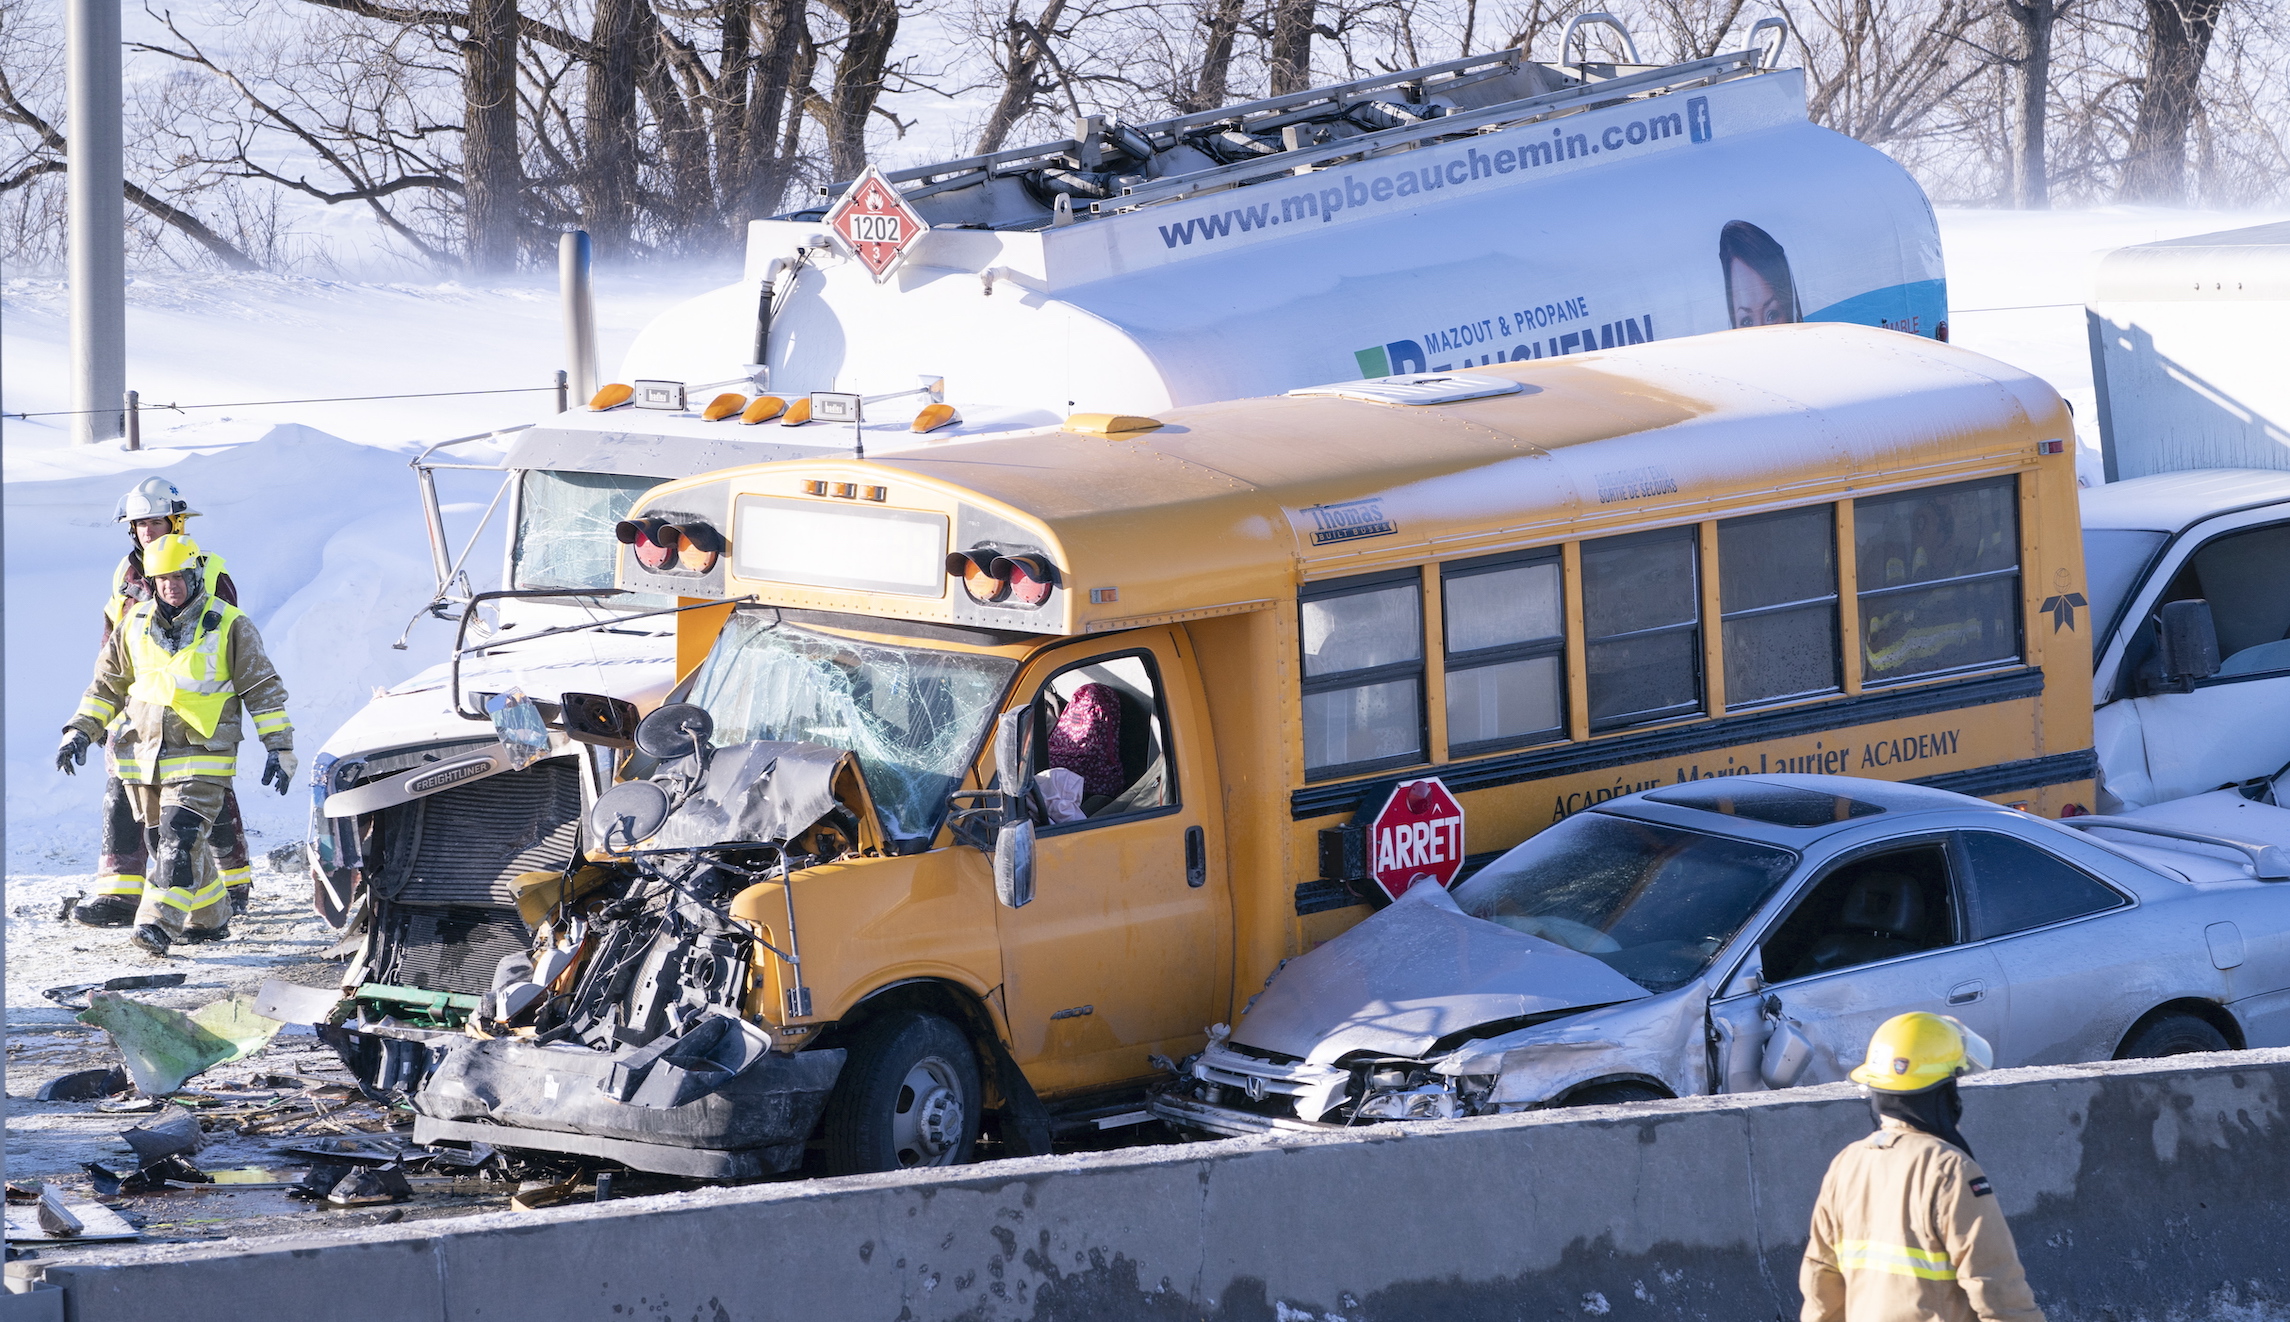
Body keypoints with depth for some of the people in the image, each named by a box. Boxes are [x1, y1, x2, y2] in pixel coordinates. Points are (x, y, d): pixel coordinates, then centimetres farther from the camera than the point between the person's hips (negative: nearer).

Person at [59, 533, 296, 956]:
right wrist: (80, 731, 8)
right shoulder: (135, 626, 8)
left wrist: (280, 747, -3)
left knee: (181, 838, -18)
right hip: (143, 754, 5)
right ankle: (210, 920, 23)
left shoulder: (228, 626, -3)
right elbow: (106, 684, 19)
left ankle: (158, 925, -23)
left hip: (201, 757, -5)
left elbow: (263, 688, 1)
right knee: (162, 842, 8)